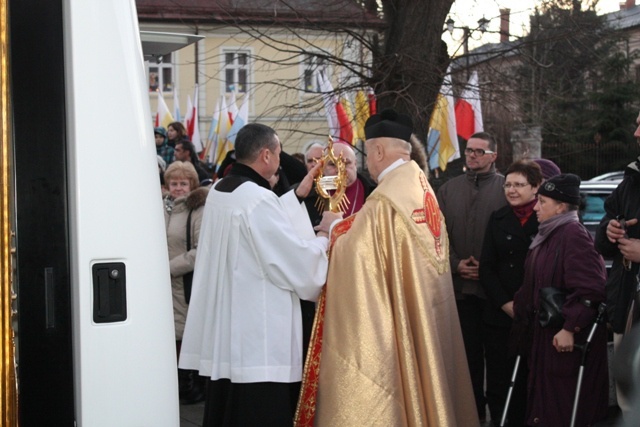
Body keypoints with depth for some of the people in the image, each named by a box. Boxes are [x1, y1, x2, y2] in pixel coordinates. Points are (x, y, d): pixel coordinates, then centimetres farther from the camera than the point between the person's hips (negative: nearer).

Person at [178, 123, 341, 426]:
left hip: (225, 328, 10)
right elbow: (298, 263, -17)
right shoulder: (257, 198, -20)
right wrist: (324, 236, 2)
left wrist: (297, 196, 25)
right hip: (257, 337, -10)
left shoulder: (220, 191, 8)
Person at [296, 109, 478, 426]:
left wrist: (334, 230, -2)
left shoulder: (385, 199, -20)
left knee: (394, 386, 0)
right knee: (423, 369, 15)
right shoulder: (421, 189, 8)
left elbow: (356, 254, -21)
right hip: (426, 312, 9)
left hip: (397, 316, -9)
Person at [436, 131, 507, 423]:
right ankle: (473, 409, 17)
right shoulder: (448, 189, 13)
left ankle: (500, 408, 15)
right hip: (460, 284, 3)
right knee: (468, 349, 8)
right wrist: (456, 264, -6)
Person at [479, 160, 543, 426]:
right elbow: (487, 267, 8)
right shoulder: (498, 219, 11)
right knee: (499, 381, 4)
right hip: (500, 315, 3)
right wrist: (505, 303, -5)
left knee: (530, 381, 2)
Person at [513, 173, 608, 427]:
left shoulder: (573, 235, -17)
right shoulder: (547, 235, 13)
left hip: (569, 339, -9)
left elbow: (589, 289, -24)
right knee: (544, 402, 14)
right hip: (544, 333, 9)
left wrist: (570, 328, -25)